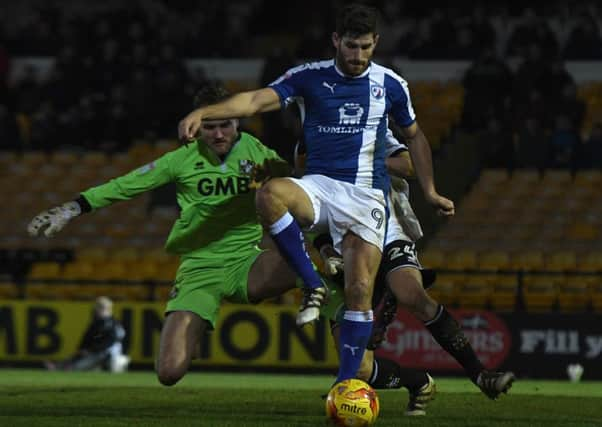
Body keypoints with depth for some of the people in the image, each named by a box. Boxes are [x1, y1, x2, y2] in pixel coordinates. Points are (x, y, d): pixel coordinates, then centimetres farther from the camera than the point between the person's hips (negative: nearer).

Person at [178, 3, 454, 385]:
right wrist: (203, 113, -30)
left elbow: (414, 136, 20)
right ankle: (313, 286, -22)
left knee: (360, 290, -13)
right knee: (270, 194, -35)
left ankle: (347, 382, -3)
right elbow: (257, 100, -14)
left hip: (366, 195, 1)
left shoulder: (390, 84, 5)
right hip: (319, 185, 0)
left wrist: (430, 192, 16)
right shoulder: (310, 78, -1)